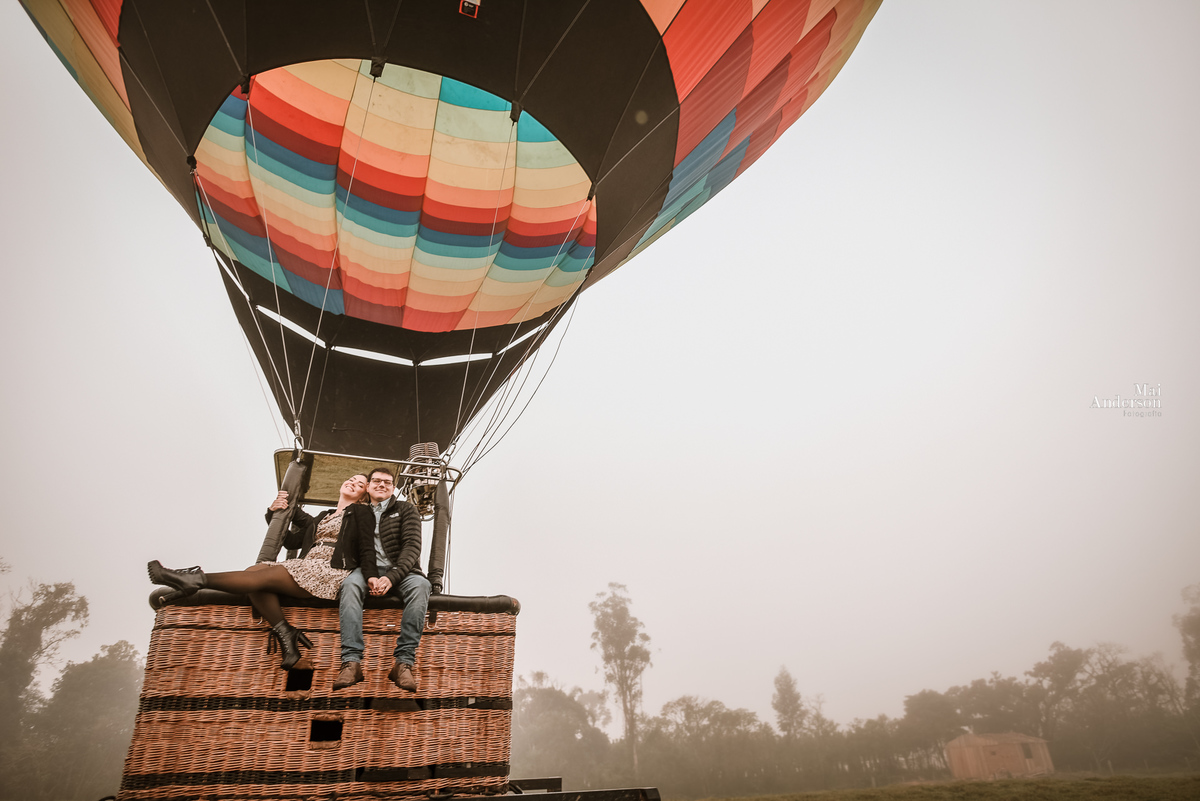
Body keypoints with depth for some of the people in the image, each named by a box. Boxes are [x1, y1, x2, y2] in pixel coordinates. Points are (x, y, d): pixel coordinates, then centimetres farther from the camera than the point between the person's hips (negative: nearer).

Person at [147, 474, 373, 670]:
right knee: (254, 571, -18)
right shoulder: (323, 516, 32)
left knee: (263, 577, -21)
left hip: (330, 573, -7)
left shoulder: (361, 512, 10)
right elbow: (292, 540, 32)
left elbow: (367, 550, 0)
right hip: (304, 569, 7)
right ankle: (286, 637, -25)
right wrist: (276, 513, 20)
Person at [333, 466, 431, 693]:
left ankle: (403, 661, -38)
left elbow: (412, 546, -2)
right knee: (350, 583, -33)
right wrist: (370, 576, -17)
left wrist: (391, 577, -20)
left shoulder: (406, 510, 12)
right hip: (368, 570, 1)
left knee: (420, 585, -34)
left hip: (400, 571, -1)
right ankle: (352, 661, -39)